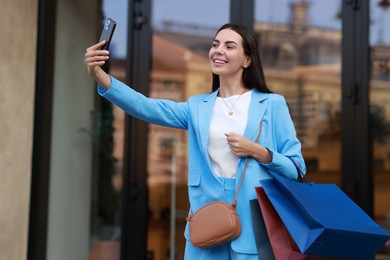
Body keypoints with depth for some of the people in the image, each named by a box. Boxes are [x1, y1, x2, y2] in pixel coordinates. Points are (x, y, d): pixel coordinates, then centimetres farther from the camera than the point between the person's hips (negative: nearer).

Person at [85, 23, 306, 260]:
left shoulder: (272, 104, 1)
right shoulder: (198, 107, 8)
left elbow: (296, 169, 1)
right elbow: (148, 108, -9)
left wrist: (257, 151, -14)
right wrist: (101, 77, -22)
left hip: (255, 225, -2)